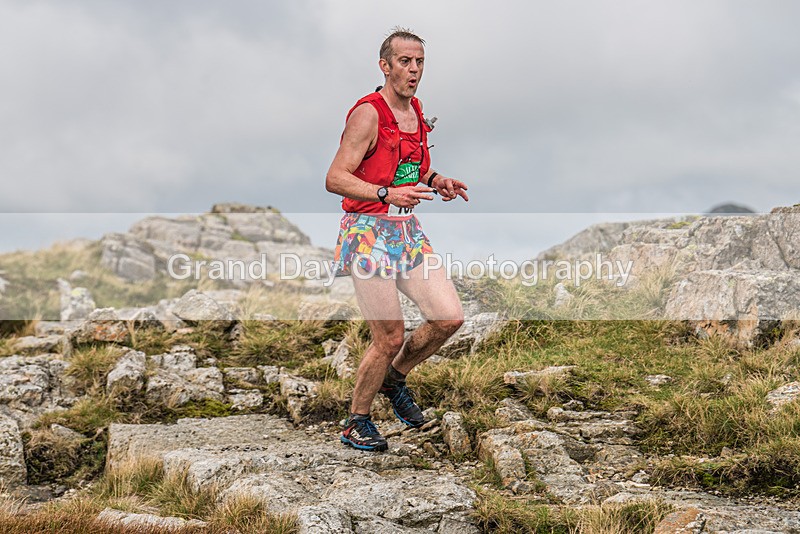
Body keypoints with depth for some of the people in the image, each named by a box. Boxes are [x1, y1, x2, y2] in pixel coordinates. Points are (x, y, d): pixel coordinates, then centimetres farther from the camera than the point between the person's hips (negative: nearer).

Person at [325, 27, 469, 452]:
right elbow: (335, 178, -18)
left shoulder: (415, 112, 12)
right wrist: (387, 194, -30)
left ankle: (395, 378, 23)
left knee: (450, 318, -3)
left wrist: (436, 181, 6)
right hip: (369, 231, -7)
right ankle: (356, 423, 16)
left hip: (408, 230, 7)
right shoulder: (368, 114, -13)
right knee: (390, 337, -6)